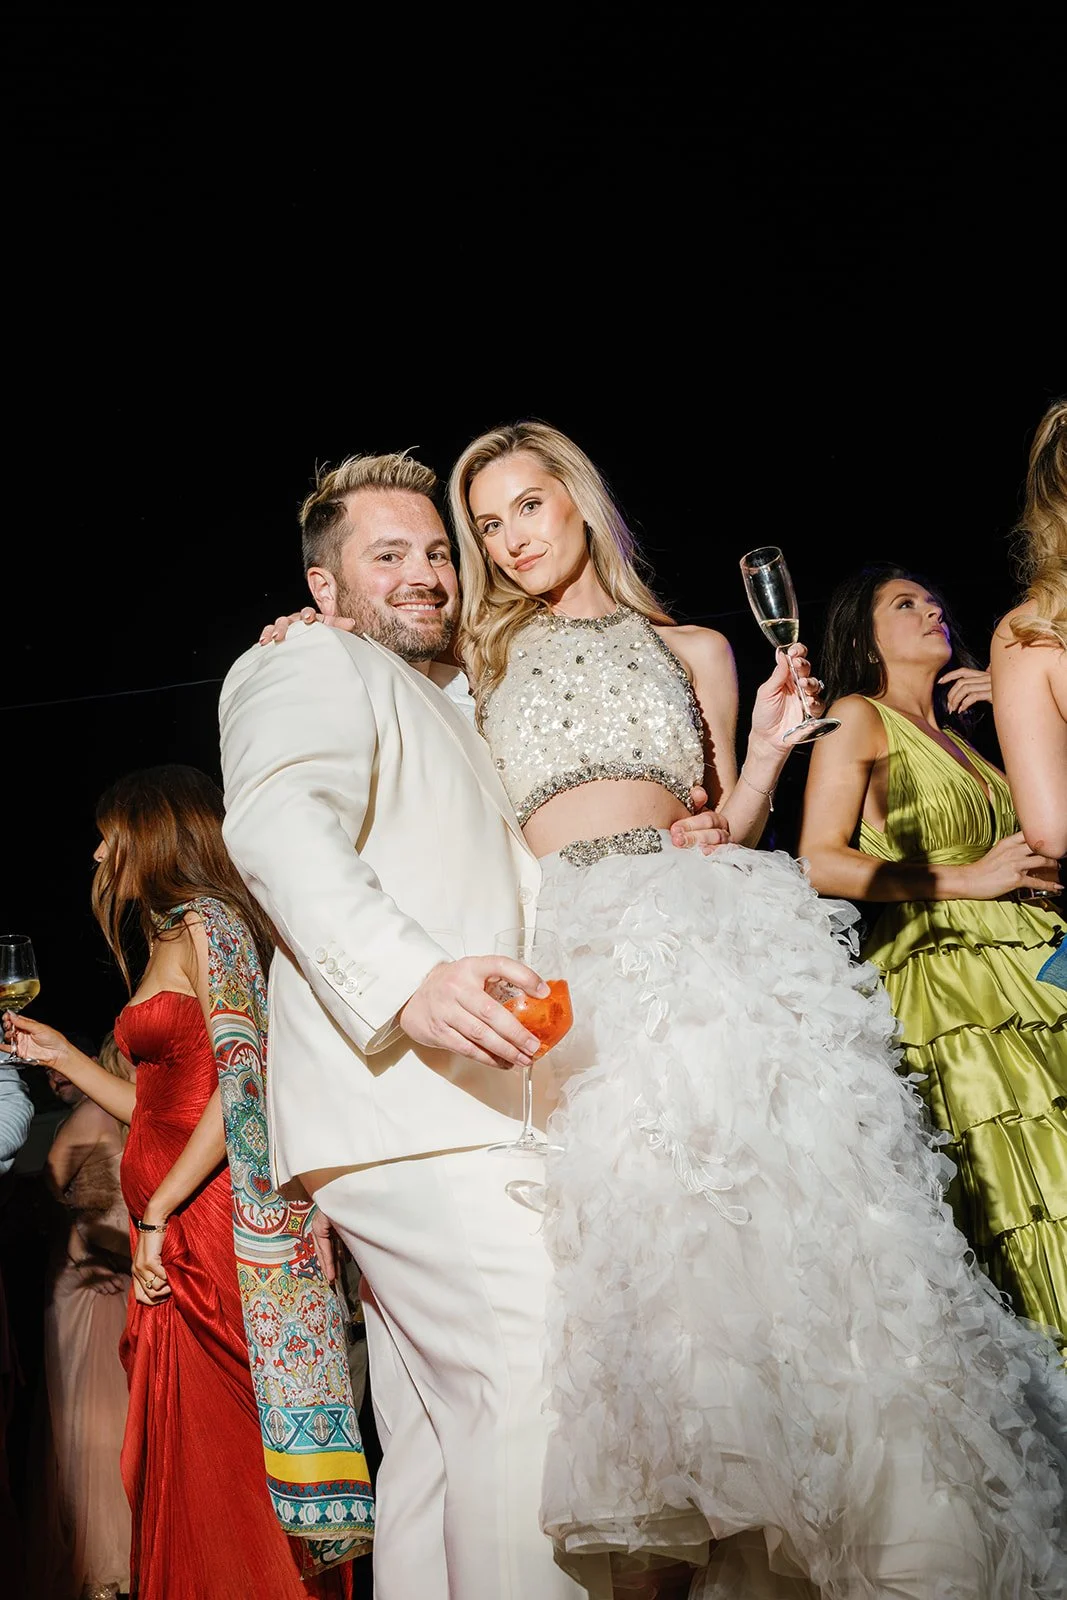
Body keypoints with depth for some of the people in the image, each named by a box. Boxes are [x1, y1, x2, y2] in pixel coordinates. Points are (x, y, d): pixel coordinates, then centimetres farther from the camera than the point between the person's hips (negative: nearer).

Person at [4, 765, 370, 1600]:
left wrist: (159, 1210, -16)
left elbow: (242, 1084, -17)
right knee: (185, 1459, 9)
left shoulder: (208, 923, -6)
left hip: (215, 1222, -9)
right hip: (178, 1240, 9)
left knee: (223, 1451, -7)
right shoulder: (170, 940, 22)